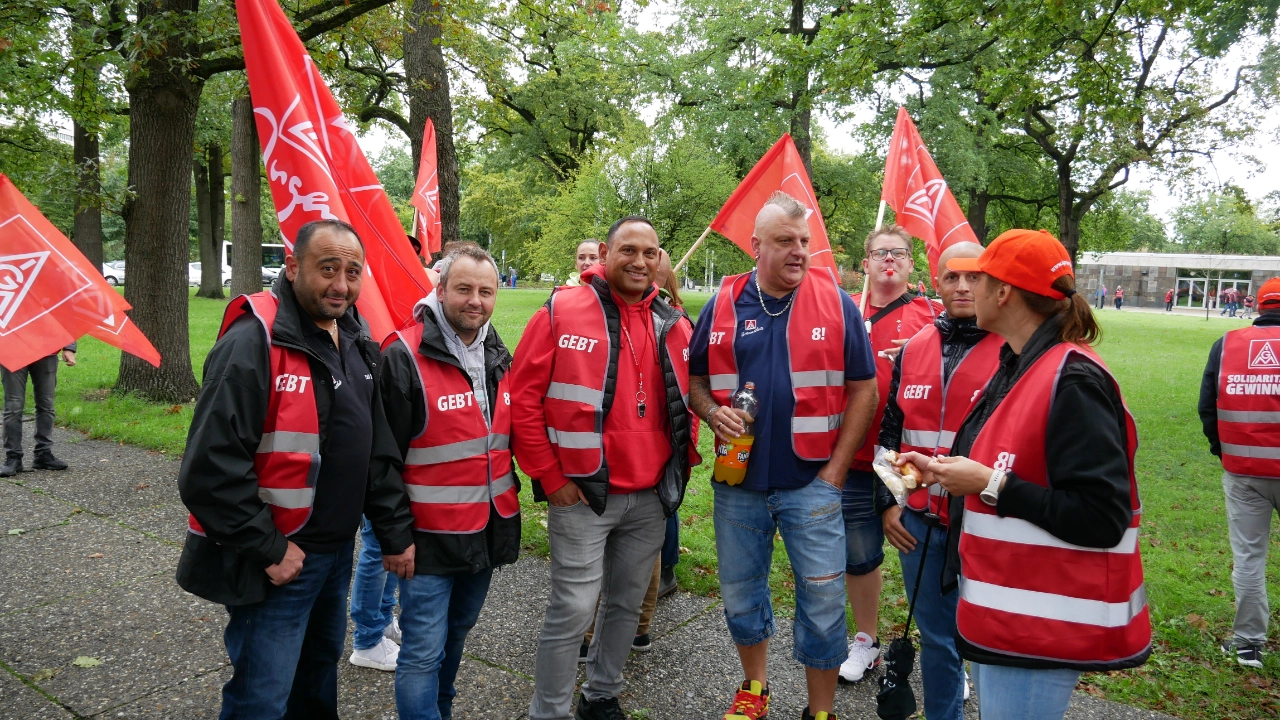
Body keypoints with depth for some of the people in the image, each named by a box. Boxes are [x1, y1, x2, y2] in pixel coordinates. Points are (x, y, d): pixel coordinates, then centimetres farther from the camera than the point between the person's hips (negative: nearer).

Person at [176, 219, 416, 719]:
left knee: (321, 666, 26)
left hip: (338, 552, 8)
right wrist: (268, 549, -20)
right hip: (274, 563, -8)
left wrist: (395, 533, 7)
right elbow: (210, 469, -25)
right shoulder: (252, 343, -21)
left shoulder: (355, 342, 4)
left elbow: (378, 451, 9)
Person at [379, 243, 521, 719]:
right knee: (424, 652, -1)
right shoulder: (404, 357, -16)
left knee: (456, 633, 22)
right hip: (430, 537, -7)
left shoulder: (498, 357, 7)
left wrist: (510, 494, 18)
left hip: (489, 531, 7)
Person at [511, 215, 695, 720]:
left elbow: (686, 403, 18)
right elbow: (523, 397, -8)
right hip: (582, 495, -5)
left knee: (627, 603, 17)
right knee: (572, 611, 0)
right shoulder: (562, 313, -8)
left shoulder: (672, 326, 7)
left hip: (652, 498, 5)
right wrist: (550, 477, -9)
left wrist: (682, 465, 11)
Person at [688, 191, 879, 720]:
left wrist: (836, 470, -7)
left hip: (811, 483, -2)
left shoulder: (835, 303, -4)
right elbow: (694, 380, 10)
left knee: (822, 602, 5)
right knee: (741, 595, 17)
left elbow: (863, 389, -2)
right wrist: (713, 413, -12)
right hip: (738, 481, 3)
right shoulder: (723, 305, 1)